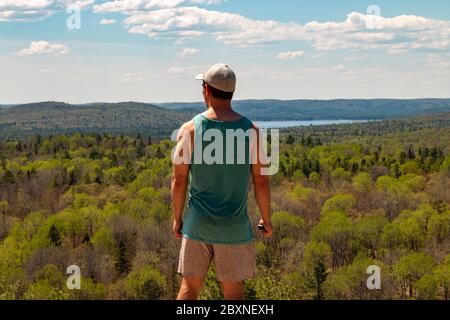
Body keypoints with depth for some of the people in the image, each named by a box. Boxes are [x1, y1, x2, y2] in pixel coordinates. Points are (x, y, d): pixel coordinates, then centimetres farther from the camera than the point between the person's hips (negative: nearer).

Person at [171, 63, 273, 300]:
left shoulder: (190, 129, -7)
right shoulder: (250, 130, -6)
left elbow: (179, 180, -4)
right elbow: (261, 181, -3)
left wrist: (177, 218, 9)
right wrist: (266, 220, 10)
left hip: (197, 224, 1)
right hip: (234, 227, 0)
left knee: (190, 286, 11)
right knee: (233, 291, 8)